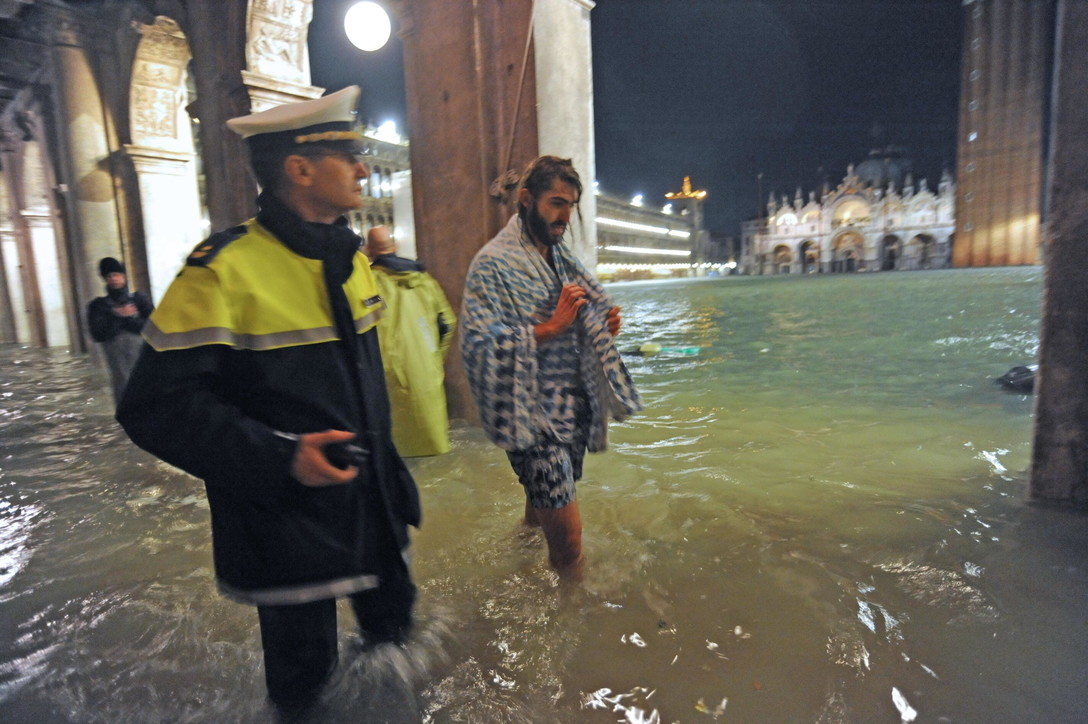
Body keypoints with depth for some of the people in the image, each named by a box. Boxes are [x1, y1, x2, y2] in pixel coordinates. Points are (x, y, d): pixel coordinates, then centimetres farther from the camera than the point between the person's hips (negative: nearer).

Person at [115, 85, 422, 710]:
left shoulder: (352, 255, 6)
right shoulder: (224, 270, -18)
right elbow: (159, 406, -19)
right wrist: (280, 457, -28)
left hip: (374, 501, 7)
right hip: (288, 518, -7)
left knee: (393, 626, 24)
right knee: (303, 677, 13)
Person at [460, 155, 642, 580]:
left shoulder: (563, 259, 14)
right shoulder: (493, 263, -10)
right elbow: (478, 345, -20)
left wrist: (604, 326, 1)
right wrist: (550, 327, -22)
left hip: (572, 412, 8)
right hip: (533, 417, -7)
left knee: (542, 515, 20)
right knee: (567, 535, -6)